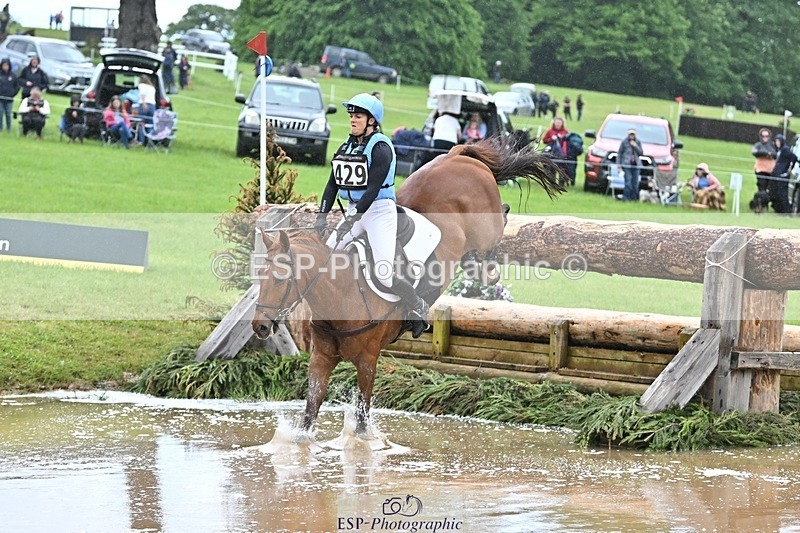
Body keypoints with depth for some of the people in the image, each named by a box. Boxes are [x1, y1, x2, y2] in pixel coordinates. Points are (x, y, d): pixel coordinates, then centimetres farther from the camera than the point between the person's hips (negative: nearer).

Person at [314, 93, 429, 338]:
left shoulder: (380, 148, -14)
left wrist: (352, 220, -24)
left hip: (380, 210, -8)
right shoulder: (346, 147, 10)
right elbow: (333, 183, 11)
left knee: (384, 275, -14)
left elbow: (373, 189, -20)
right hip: (355, 211, 8)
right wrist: (322, 215, -1)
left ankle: (418, 307, 9)